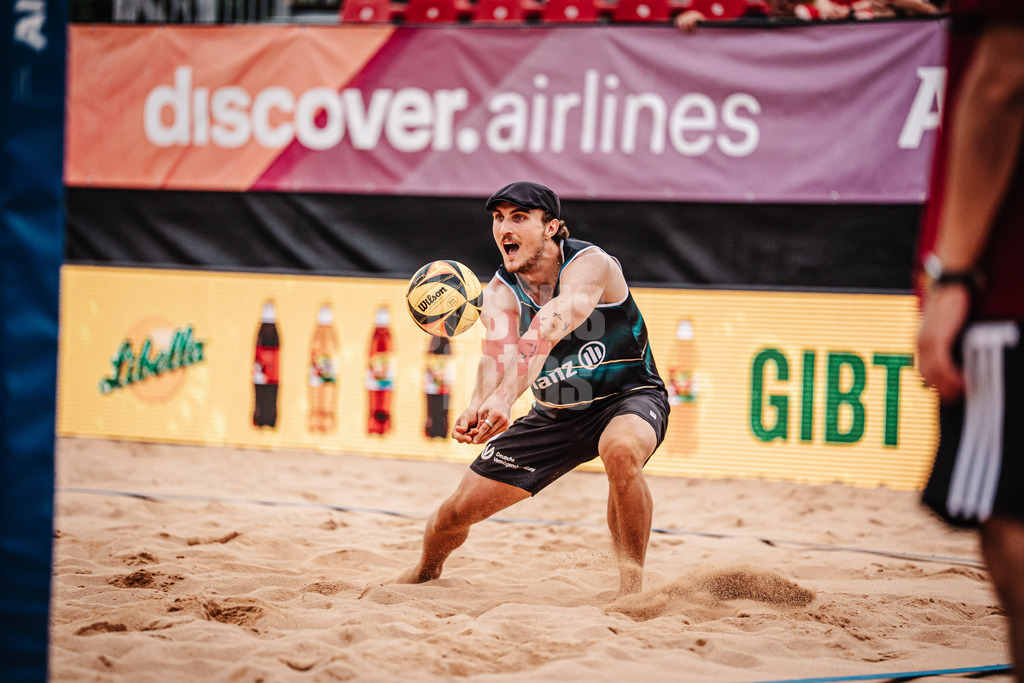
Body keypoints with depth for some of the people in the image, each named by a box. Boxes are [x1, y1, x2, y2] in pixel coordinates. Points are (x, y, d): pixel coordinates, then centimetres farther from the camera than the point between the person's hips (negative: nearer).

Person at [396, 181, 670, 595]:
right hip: (556, 414, 5)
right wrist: (480, 408, -56)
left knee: (621, 449, -41)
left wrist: (504, 397, -62)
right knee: (456, 512, 3)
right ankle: (424, 575, 38)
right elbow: (499, 352, -32)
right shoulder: (500, 292, -11)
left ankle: (632, 587, -29)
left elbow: (550, 326, -45)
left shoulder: (589, 264, -26)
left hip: (629, 398, -5)